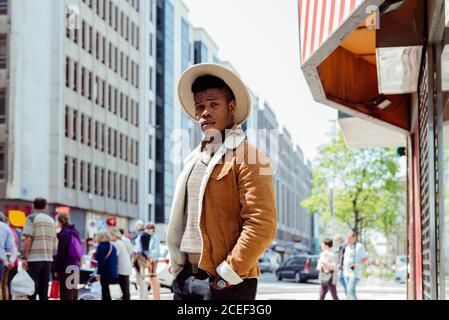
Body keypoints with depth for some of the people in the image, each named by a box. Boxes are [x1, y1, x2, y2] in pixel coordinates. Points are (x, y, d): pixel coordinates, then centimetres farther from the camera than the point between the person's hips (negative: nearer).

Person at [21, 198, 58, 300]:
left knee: (32, 291, -4)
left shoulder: (32, 218, -4)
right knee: (44, 291, 9)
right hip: (48, 259, 5)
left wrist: (24, 257, -10)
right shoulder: (51, 220, 14)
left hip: (34, 259, -5)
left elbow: (27, 239, -12)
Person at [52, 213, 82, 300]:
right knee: (73, 294, 14)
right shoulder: (75, 232, 14)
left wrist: (56, 269, -10)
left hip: (66, 267, -9)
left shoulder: (64, 233, -13)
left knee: (65, 295, -6)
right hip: (75, 266, 9)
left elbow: (61, 253, -15)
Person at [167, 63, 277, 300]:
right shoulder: (194, 159, 17)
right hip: (185, 278, 7)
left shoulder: (247, 159, -7)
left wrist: (227, 274, -17)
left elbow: (261, 226, -16)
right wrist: (176, 266, 13)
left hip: (223, 282, -7)